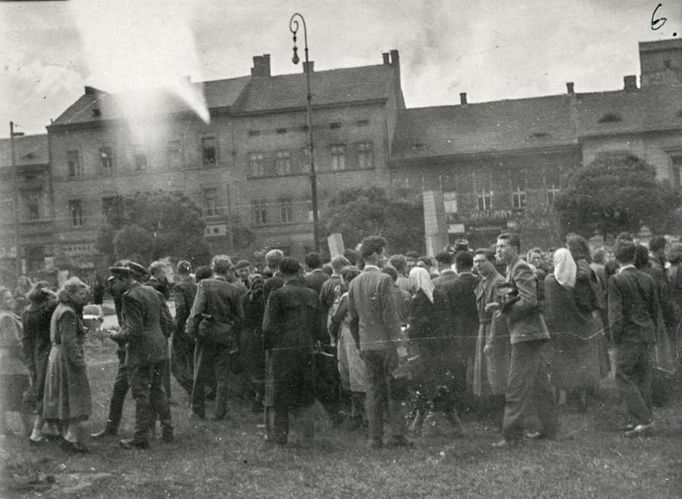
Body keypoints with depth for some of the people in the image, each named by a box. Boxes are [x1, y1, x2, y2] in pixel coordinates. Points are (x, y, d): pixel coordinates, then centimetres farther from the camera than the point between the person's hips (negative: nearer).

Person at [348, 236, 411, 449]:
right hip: (386, 343, -6)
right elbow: (390, 314, -14)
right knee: (395, 391, 3)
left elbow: (352, 318, 13)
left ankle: (375, 438, 10)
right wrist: (398, 343, -11)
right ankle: (397, 435, 2)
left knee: (373, 391, 9)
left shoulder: (354, 283, 9)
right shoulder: (383, 279, -11)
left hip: (367, 345, 6)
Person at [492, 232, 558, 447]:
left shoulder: (521, 269, -12)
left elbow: (529, 301, -21)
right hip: (532, 333, 10)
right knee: (539, 384, 14)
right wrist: (502, 305, 6)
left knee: (517, 386, -8)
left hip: (526, 333, -10)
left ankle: (512, 433, -6)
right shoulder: (512, 269, 18)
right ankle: (550, 428, 22)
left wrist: (505, 310, -12)